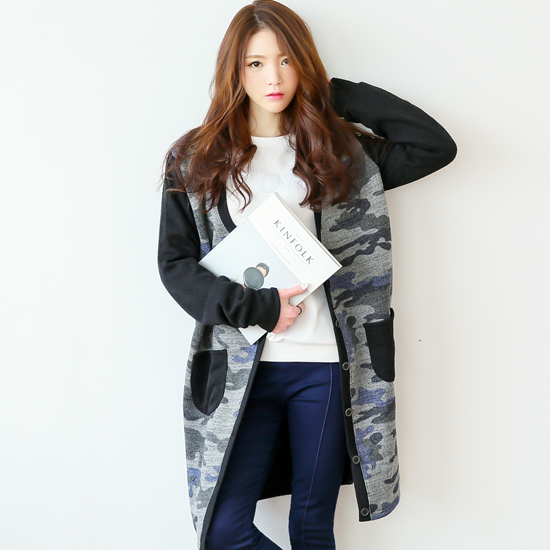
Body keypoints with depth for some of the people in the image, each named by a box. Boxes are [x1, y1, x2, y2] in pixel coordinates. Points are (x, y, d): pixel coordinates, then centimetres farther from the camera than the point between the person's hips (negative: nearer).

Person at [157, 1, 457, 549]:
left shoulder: (340, 150, 7)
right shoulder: (195, 160, 5)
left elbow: (437, 145, -2)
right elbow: (175, 263, 2)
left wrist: (339, 94, 1)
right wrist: (256, 306, -11)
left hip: (327, 364, 1)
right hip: (238, 368, 0)